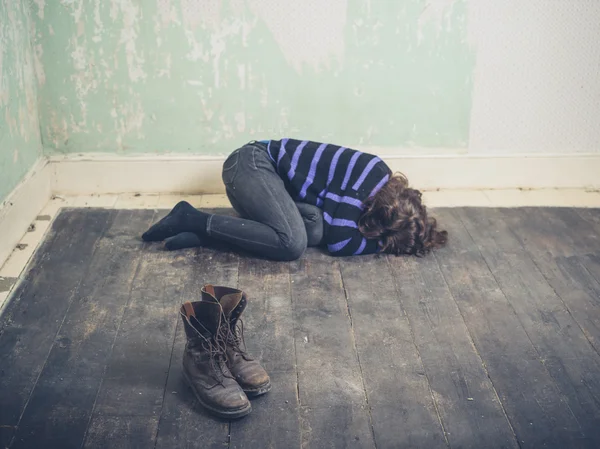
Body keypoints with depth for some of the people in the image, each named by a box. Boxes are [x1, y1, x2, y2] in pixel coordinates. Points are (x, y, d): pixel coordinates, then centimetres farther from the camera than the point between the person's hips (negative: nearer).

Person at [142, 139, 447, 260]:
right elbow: (338, 244, -19)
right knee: (292, 243, -25)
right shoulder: (363, 189, -22)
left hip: (263, 165, 9)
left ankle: (202, 232, -10)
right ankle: (196, 221, -13)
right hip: (253, 164, -9)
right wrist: (387, 243, -9)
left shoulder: (384, 182, 5)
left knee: (316, 230, -14)